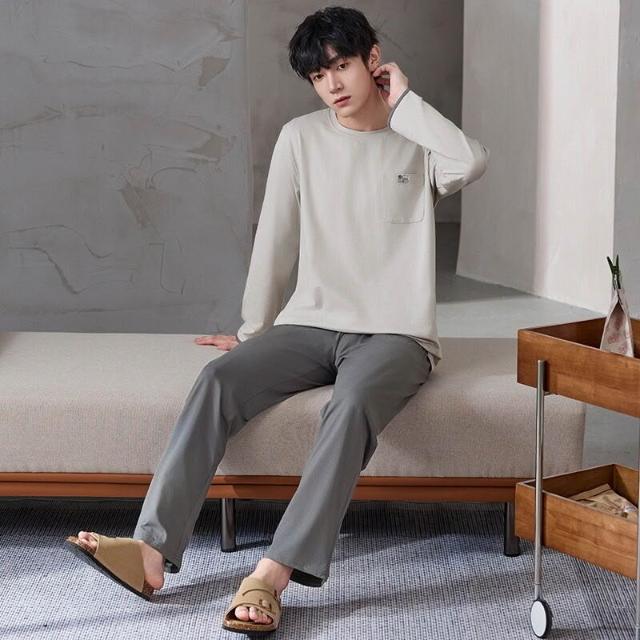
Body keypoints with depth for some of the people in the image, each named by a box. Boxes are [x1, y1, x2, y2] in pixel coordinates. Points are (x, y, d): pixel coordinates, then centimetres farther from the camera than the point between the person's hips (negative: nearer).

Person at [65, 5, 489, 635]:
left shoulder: (419, 141, 3)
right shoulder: (301, 138, 8)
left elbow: (471, 164, -21)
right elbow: (276, 237, 12)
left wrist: (403, 100, -10)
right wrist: (253, 331, 14)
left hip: (394, 334, -3)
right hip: (310, 324, 3)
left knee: (351, 404, -36)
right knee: (218, 380, -25)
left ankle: (273, 573, -39)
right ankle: (152, 549, -32)